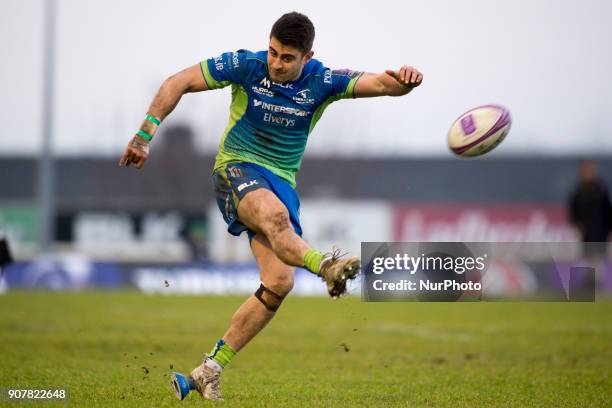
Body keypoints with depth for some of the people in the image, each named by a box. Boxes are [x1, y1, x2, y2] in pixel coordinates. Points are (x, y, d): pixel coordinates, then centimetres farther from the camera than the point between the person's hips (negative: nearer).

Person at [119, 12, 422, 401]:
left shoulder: (322, 82, -4)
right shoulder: (246, 65, -8)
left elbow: (381, 84, -15)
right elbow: (178, 83, -5)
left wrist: (403, 80, -39)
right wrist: (145, 135, -13)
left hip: (282, 183, 4)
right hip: (237, 168, -4)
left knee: (279, 282, -12)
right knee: (275, 214, -39)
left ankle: (208, 372, -6)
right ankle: (327, 266, -69)